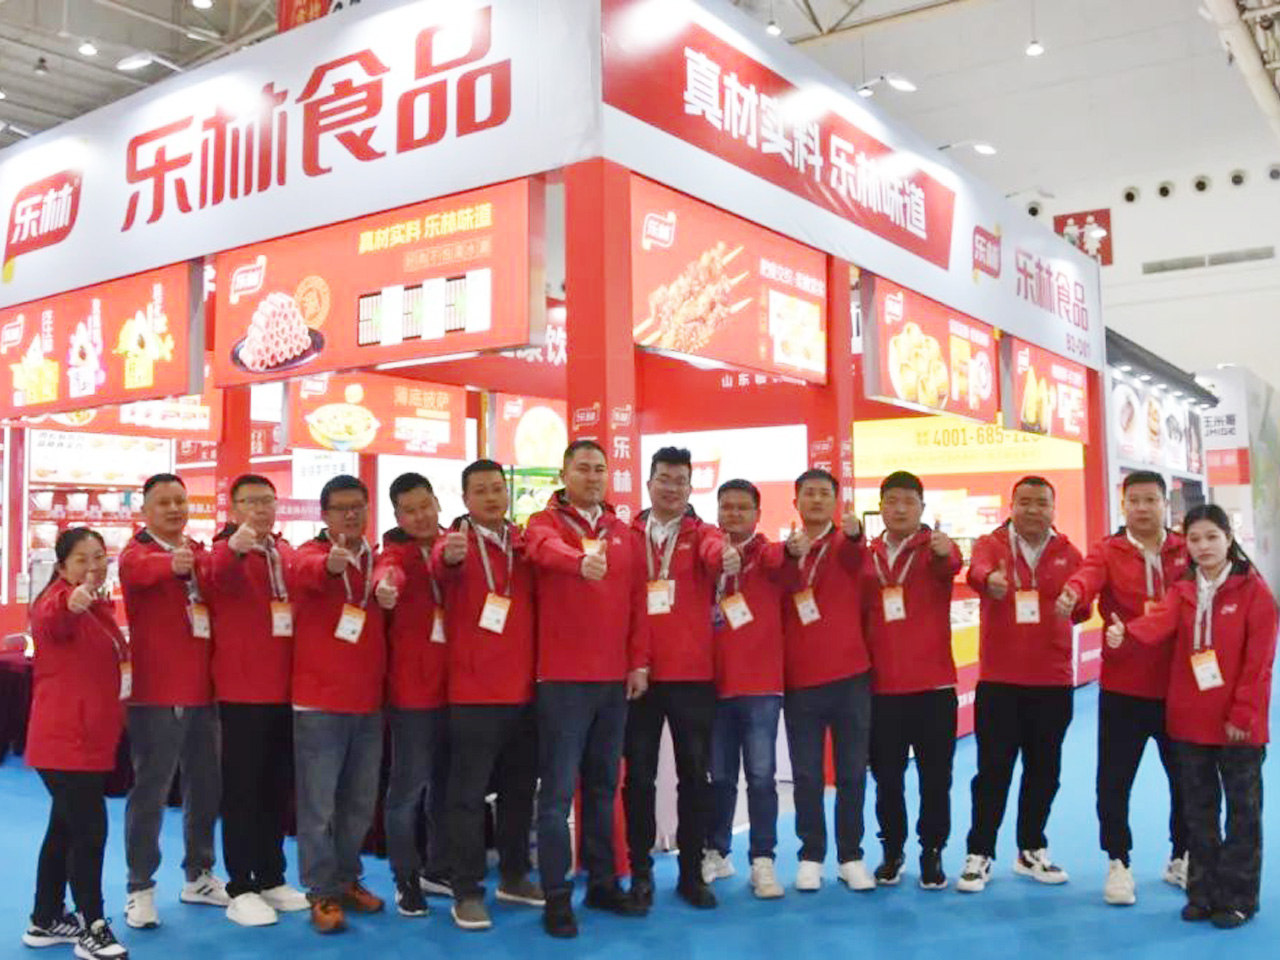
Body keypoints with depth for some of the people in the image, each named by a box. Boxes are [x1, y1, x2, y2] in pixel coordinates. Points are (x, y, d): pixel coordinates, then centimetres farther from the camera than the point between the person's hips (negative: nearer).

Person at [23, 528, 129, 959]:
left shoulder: (99, 607, 13)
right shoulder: (56, 601, -15)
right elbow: (49, 620, -43)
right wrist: (69, 603, -63)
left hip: (91, 739, 9)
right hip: (65, 741, -9)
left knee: (66, 827, 17)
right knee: (90, 830, -8)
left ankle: (45, 921, 30)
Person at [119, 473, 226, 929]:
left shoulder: (201, 554, 13)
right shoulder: (136, 553, -6)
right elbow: (140, 569, -29)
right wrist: (172, 564, -53)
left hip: (203, 691, 6)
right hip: (156, 693, -6)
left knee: (206, 787, 14)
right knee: (150, 792, 0)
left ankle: (198, 876, 29)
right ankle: (140, 888, 13)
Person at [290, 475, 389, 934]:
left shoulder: (378, 560, 11)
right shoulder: (310, 553, -7)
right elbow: (305, 571, -29)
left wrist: (386, 588, -20)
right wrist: (330, 563, -54)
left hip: (369, 701, 5)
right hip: (319, 701, -5)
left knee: (360, 802, 14)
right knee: (319, 806, 0)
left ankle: (347, 880, 29)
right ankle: (322, 894, 12)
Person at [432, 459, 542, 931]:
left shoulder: (524, 543, 9)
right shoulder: (456, 541, -6)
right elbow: (441, 563, -30)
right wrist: (448, 556, -53)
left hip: (524, 688, 5)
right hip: (473, 691, -5)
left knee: (520, 788, 15)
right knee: (468, 792, 0)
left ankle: (514, 877, 30)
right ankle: (467, 892, 10)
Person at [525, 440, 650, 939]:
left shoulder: (624, 534, 12)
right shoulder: (545, 522, -2)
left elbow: (637, 602, 11)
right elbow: (547, 550, -27)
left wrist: (638, 661, 4)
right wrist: (581, 562, -48)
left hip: (614, 678, 5)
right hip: (563, 678, -5)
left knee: (603, 786, 14)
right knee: (559, 790, -1)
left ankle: (603, 883, 25)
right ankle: (557, 897, 7)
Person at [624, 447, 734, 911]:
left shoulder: (701, 534, 3)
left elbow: (715, 551, -21)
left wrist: (728, 555, -44)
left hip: (692, 673, 0)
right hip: (638, 673, 0)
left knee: (694, 773, 8)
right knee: (639, 775, 7)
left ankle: (692, 872, 21)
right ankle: (640, 872, 20)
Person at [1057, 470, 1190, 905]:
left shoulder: (1188, 552, 4)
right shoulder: (1107, 552, -3)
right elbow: (1088, 575, -24)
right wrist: (1073, 592, -47)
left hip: (1178, 688, 2)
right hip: (1123, 689, -2)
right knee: (1114, 781, 3)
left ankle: (1181, 858, 35)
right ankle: (1118, 864, 21)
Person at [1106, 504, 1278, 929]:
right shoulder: (1182, 592, 5)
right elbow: (1159, 623, -15)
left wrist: (1242, 714, -13)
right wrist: (1125, 635, -37)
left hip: (1238, 725, -4)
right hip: (1190, 721, 4)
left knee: (1242, 810, 7)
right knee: (1199, 810, 13)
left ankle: (1237, 898, 19)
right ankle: (1203, 893, 26)